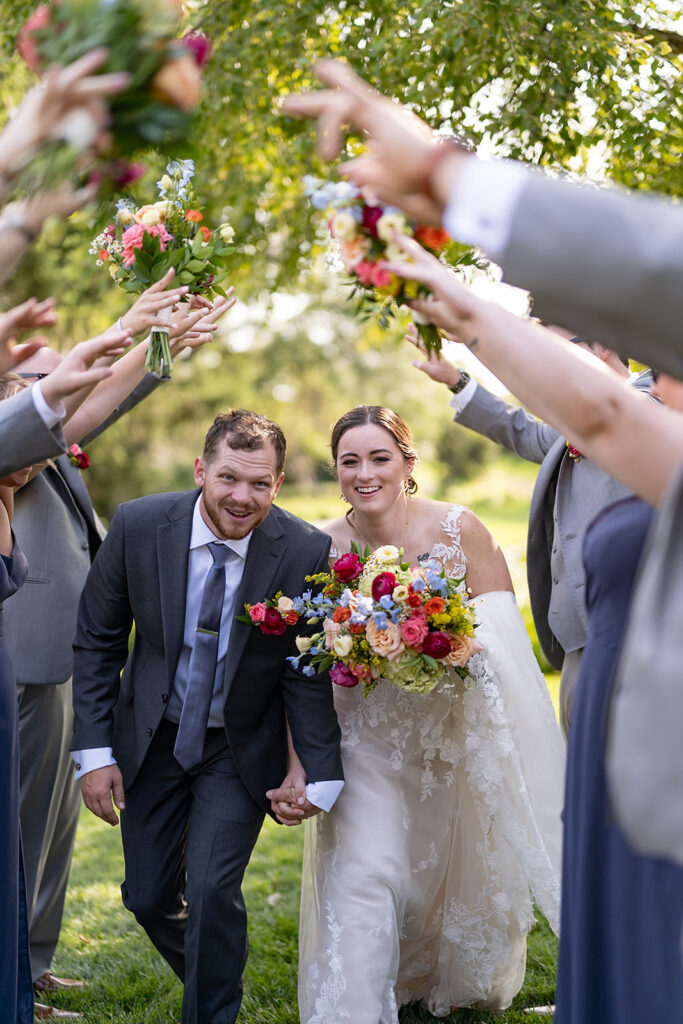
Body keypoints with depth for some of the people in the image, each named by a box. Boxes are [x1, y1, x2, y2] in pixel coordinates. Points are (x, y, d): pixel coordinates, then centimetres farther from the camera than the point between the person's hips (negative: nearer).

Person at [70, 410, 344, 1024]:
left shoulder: (305, 552, -21)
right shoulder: (139, 526, -18)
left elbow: (308, 672, -12)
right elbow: (98, 641, -6)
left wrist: (323, 775, -18)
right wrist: (94, 749, -9)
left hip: (242, 749, -2)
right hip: (151, 738, 2)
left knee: (212, 891, -13)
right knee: (148, 897, 11)